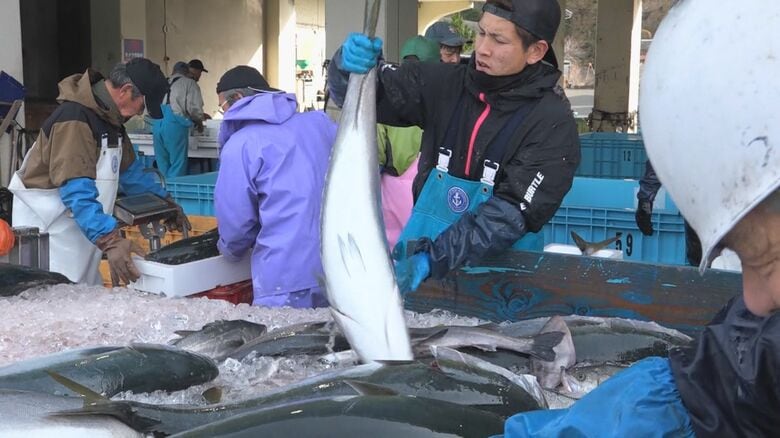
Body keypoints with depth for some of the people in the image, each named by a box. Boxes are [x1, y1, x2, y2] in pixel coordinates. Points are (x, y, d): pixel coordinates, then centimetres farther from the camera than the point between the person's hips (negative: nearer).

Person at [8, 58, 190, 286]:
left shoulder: (109, 118, 8)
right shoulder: (75, 119, -23)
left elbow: (129, 169, 21)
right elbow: (77, 191, -31)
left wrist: (165, 202, 17)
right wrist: (110, 240, -38)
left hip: (80, 229, 9)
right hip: (47, 226, -9)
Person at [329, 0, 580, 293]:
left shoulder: (553, 122, -10)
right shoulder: (446, 84, 0)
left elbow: (512, 212, -17)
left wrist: (432, 259, -27)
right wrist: (350, 63, -19)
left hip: (501, 270, -2)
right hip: (423, 251, 2)